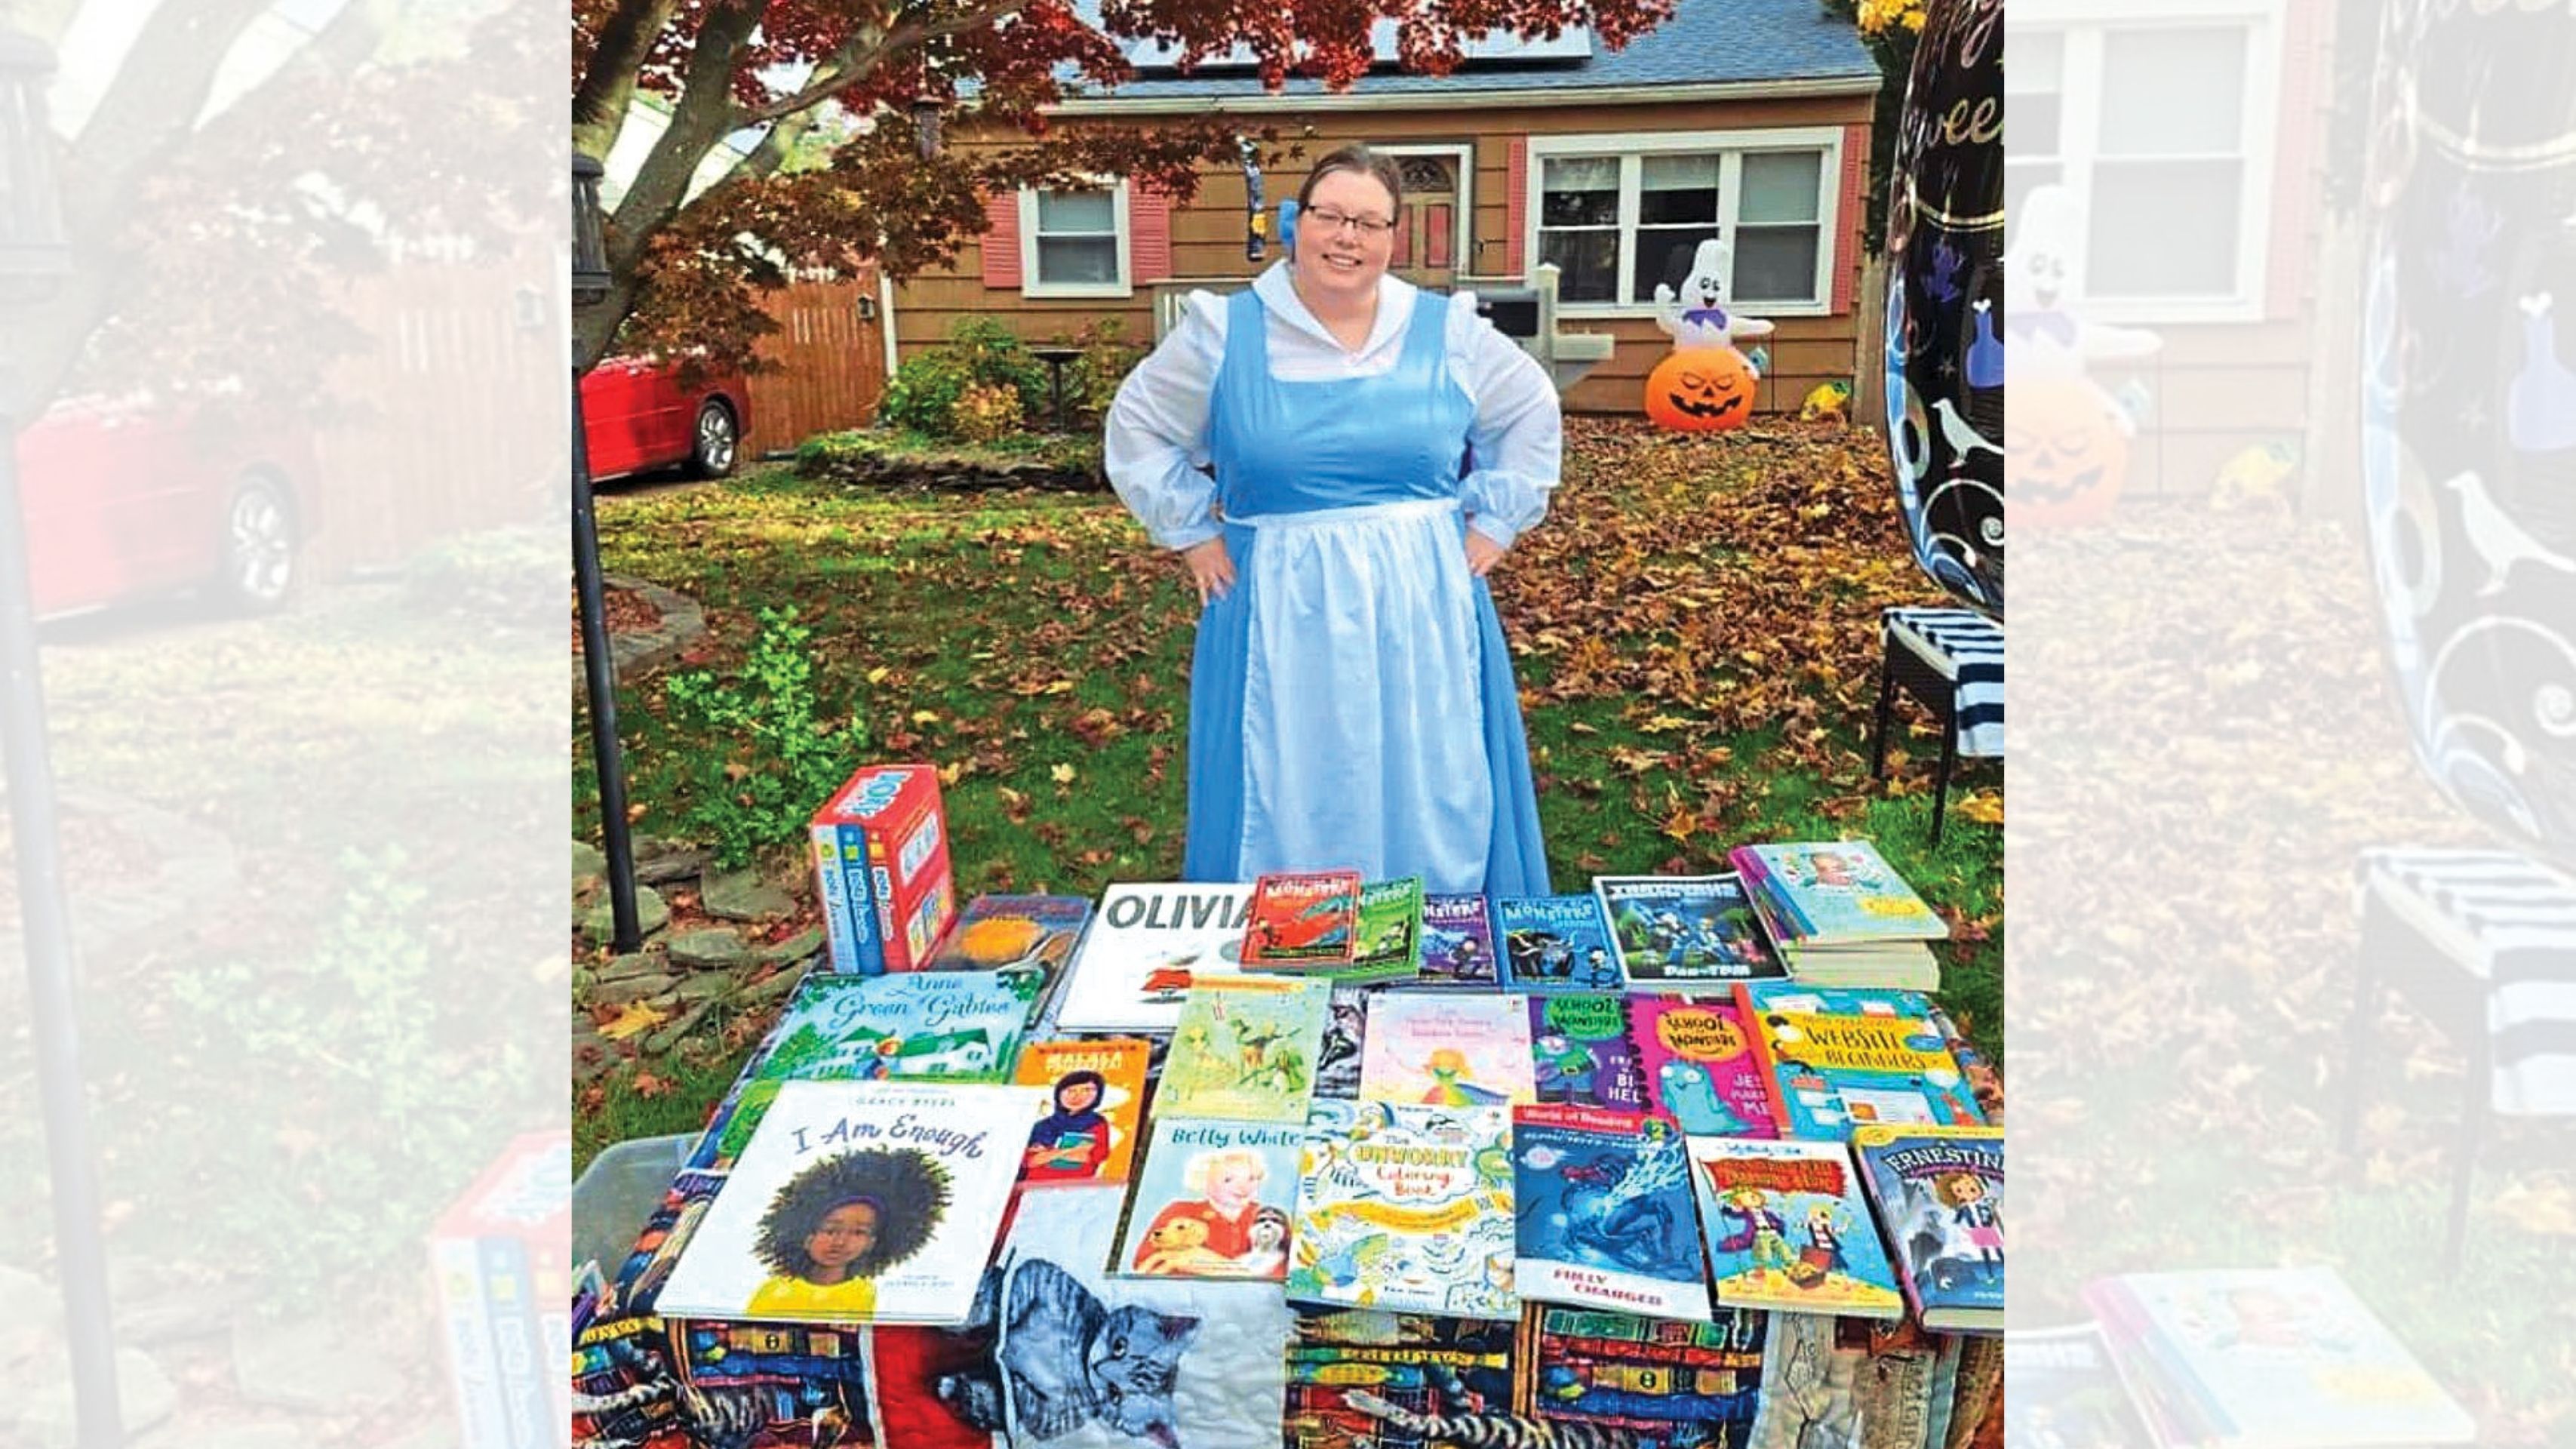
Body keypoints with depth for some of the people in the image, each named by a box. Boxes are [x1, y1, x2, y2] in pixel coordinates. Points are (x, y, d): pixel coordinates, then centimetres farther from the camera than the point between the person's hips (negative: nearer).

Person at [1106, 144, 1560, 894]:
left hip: (1420, 612, 1)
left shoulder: (1448, 332, 2)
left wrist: (1492, 523, 7)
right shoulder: (1223, 332, -1)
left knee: (1428, 802, 9)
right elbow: (1138, 432, 9)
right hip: (1280, 615, -1)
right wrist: (1192, 535, 3)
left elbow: (1532, 416, 15)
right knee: (1286, 808, 6)